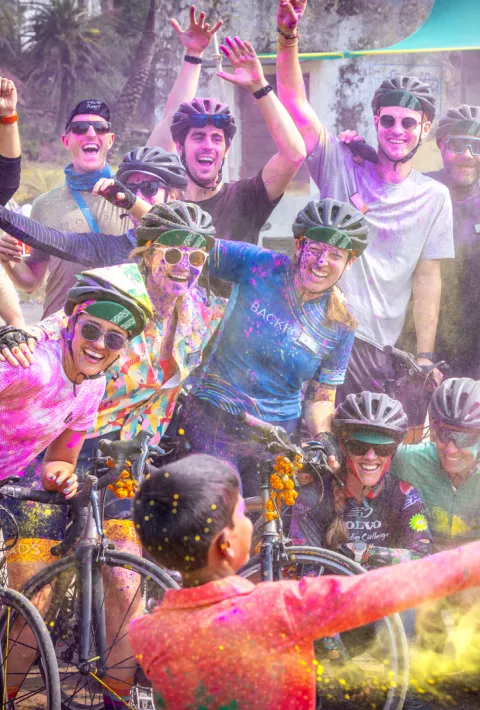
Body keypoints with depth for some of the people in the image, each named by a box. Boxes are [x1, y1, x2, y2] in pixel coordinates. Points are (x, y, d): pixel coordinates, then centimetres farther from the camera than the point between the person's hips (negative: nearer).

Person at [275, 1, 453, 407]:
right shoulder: (342, 165, 3)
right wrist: (288, 37, -24)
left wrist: (425, 358, 1)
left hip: (374, 346, 1)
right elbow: (296, 106, -9)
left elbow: (427, 278, 6)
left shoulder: (434, 197, 7)